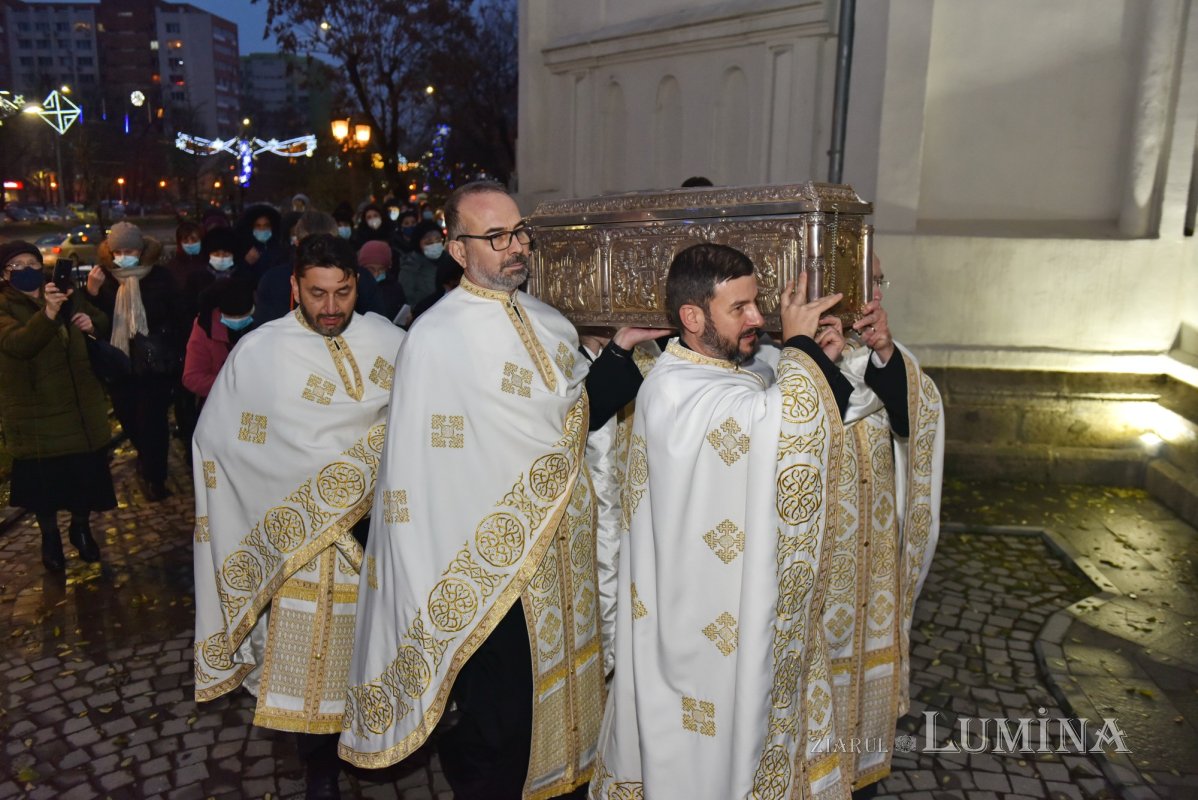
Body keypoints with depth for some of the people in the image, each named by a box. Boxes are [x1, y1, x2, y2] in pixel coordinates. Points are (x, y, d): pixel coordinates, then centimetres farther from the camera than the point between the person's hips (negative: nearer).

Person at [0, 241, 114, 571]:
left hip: (81, 405, 3)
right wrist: (47, 313, -45)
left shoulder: (66, 295, 4)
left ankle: (81, 528, 34)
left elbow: (104, 322, 18)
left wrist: (93, 323, -6)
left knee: (86, 472, 10)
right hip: (36, 411, -3)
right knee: (44, 480, 6)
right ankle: (50, 537, 30)